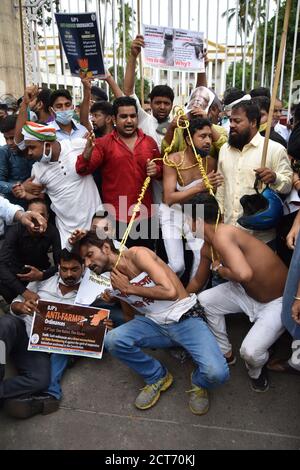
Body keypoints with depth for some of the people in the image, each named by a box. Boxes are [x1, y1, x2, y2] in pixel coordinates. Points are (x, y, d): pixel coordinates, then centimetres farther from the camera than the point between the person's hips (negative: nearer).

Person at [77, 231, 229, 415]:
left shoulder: (137, 254, -15)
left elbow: (170, 291, -24)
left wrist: (129, 288, -15)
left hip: (184, 318, -5)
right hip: (153, 324, 5)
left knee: (217, 373, -27)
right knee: (113, 340, -21)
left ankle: (199, 383, 13)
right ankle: (157, 377, 6)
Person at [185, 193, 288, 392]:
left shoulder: (222, 235, -30)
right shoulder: (207, 248, -2)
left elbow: (244, 274, -45)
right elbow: (198, 282, 15)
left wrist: (220, 269, -24)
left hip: (279, 301, -8)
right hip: (248, 292, 8)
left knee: (250, 351, -23)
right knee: (204, 300, 1)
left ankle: (256, 371, 16)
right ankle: (225, 353, 22)